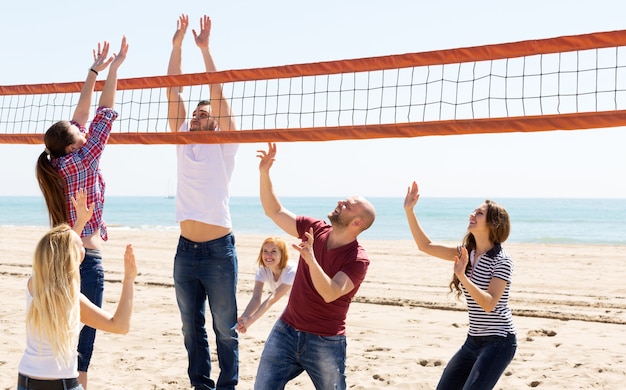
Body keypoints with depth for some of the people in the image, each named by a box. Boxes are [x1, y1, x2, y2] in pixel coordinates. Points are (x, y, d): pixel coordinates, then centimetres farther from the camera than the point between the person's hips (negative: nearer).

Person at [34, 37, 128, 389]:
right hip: (86, 259, -8)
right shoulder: (82, 162, -15)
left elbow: (83, 113, 10)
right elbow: (104, 116, -12)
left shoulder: (58, 164, 4)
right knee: (83, 335, -2)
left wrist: (95, 71, 15)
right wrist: (114, 68, -7)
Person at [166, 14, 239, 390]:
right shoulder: (183, 142, 11)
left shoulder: (224, 145, 0)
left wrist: (205, 48, -7)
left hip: (218, 250, -5)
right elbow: (174, 90, 8)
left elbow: (218, 92, -8)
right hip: (186, 249, 5)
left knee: (225, 328, 4)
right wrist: (178, 44, 6)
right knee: (192, 328, 12)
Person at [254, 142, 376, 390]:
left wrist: (310, 259, -42)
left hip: (326, 343, -5)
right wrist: (265, 173, -7)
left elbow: (330, 294, -29)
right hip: (286, 331, 5)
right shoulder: (315, 229, 0)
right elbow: (274, 212, 5)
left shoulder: (358, 259, -17)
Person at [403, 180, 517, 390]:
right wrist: (409, 211, -2)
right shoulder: (467, 253, 5)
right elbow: (426, 246, 5)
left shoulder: (501, 261, -16)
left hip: (498, 342, -8)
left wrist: (462, 277, -37)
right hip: (473, 340, 8)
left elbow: (489, 304, -26)